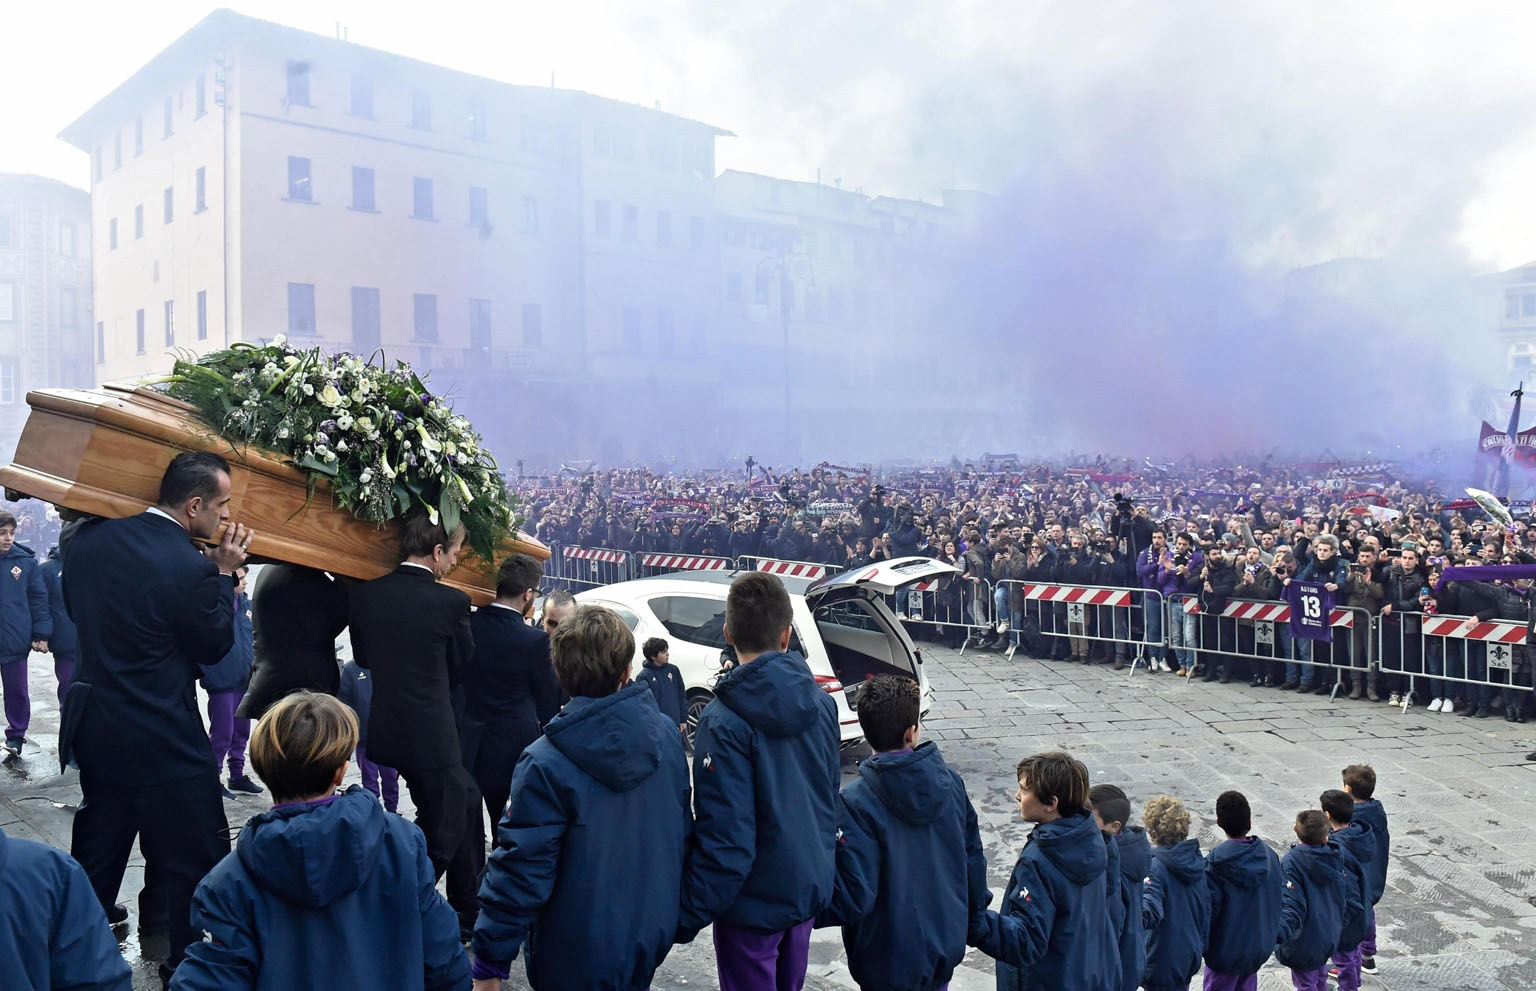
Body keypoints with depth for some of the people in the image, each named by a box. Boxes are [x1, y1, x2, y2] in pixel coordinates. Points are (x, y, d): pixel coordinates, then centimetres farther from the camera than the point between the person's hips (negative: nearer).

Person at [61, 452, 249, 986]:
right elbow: (214, 646, -9)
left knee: (99, 840, 27)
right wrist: (224, 573, -5)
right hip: (162, 737, -8)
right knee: (195, 860, 6)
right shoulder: (191, 568, -24)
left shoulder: (89, 538, -3)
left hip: (92, 720, 8)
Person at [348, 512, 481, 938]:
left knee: (465, 798, 25)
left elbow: (363, 657, 14)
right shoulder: (450, 601, -14)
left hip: (386, 730, 7)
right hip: (431, 736, -7)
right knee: (440, 837, 9)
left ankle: (469, 914, 35)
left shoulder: (362, 595, 0)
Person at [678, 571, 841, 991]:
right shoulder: (821, 702, -3)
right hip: (810, 888, 6)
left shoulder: (724, 721, -23)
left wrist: (687, 916, -13)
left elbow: (725, 839, -23)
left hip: (754, 902, -6)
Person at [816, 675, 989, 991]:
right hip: (949, 946, 5)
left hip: (891, 959, -4)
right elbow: (974, 859, 3)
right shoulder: (950, 781, -8)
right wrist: (973, 917, 20)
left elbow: (853, 898, -25)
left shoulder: (856, 802, -24)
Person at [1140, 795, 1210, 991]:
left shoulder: (1155, 866, -22)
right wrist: (1200, 944, 22)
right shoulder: (1196, 860, 1)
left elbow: (1151, 912, -35)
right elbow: (1206, 906, 11)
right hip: (1191, 953, 7)